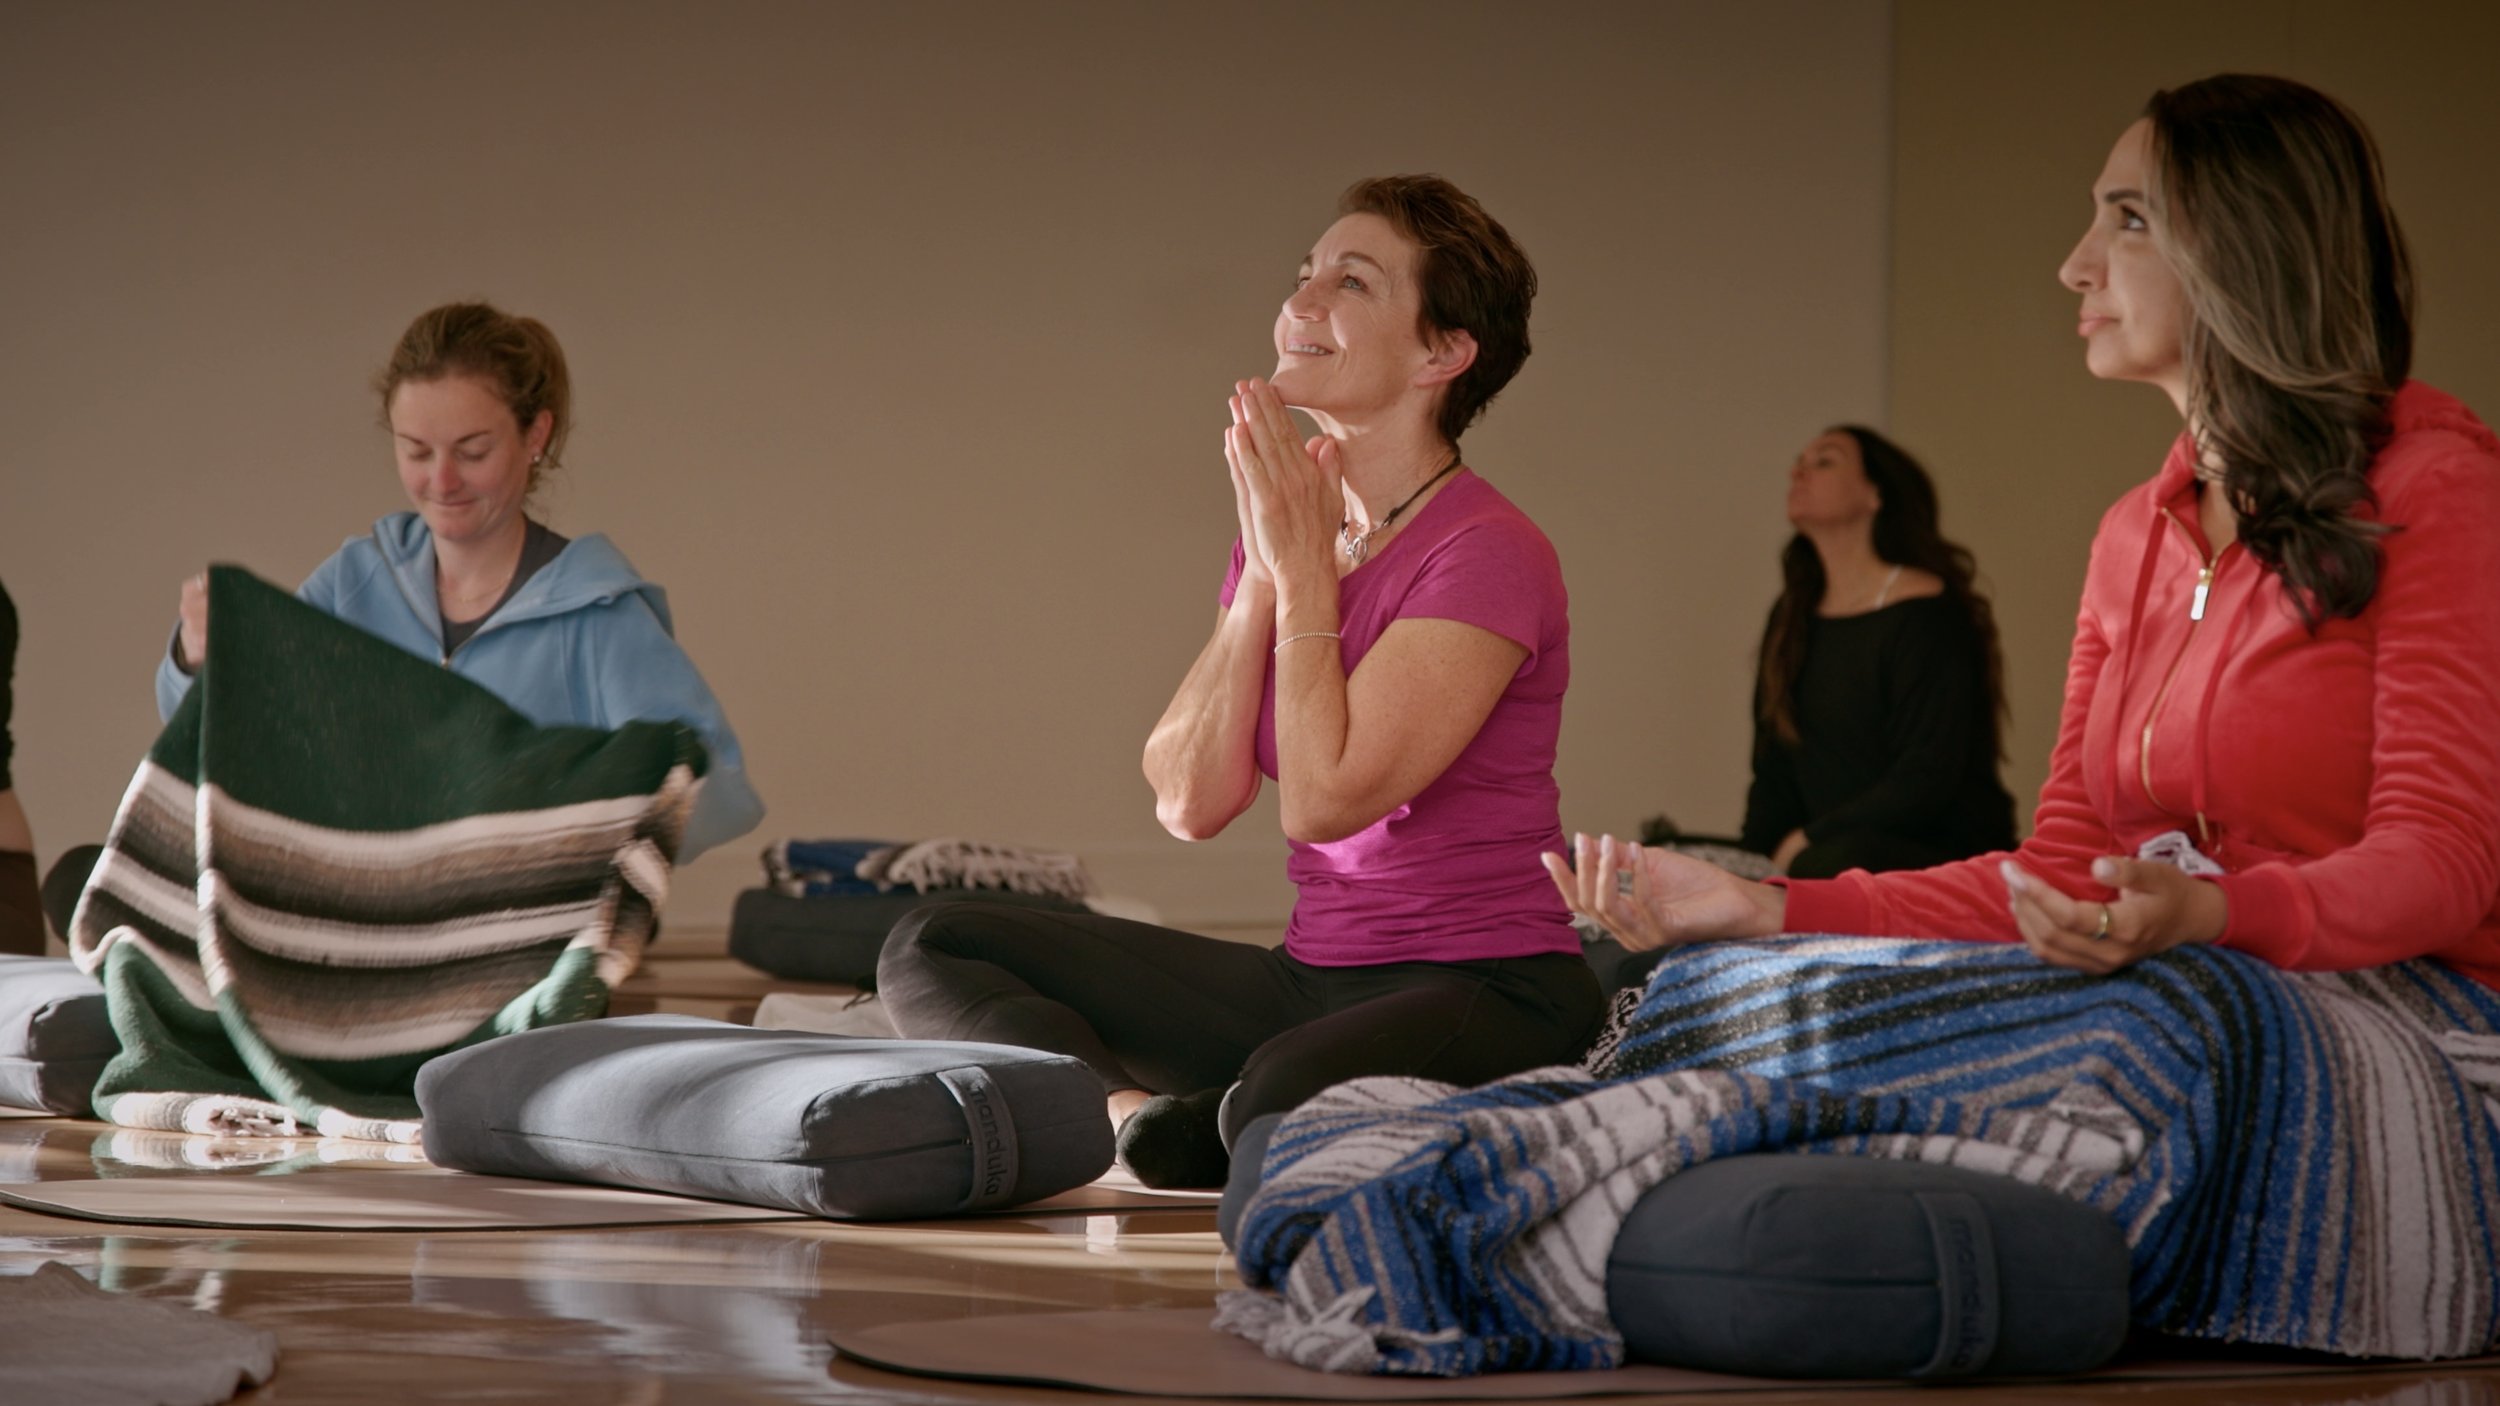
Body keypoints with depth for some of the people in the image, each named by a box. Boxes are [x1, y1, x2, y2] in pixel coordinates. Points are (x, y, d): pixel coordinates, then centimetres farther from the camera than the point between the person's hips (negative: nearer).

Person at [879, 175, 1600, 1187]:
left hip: (1486, 991, -8)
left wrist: (1305, 573, -12)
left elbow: (1322, 798, -21)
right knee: (932, 952, 0)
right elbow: (1188, 800, 2)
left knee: (1283, 1099, -41)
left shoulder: (1488, 555, -13)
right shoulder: (1289, 532, 11)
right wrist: (1263, 572, -4)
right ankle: (1136, 1112, -24)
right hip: (1313, 978, 8)